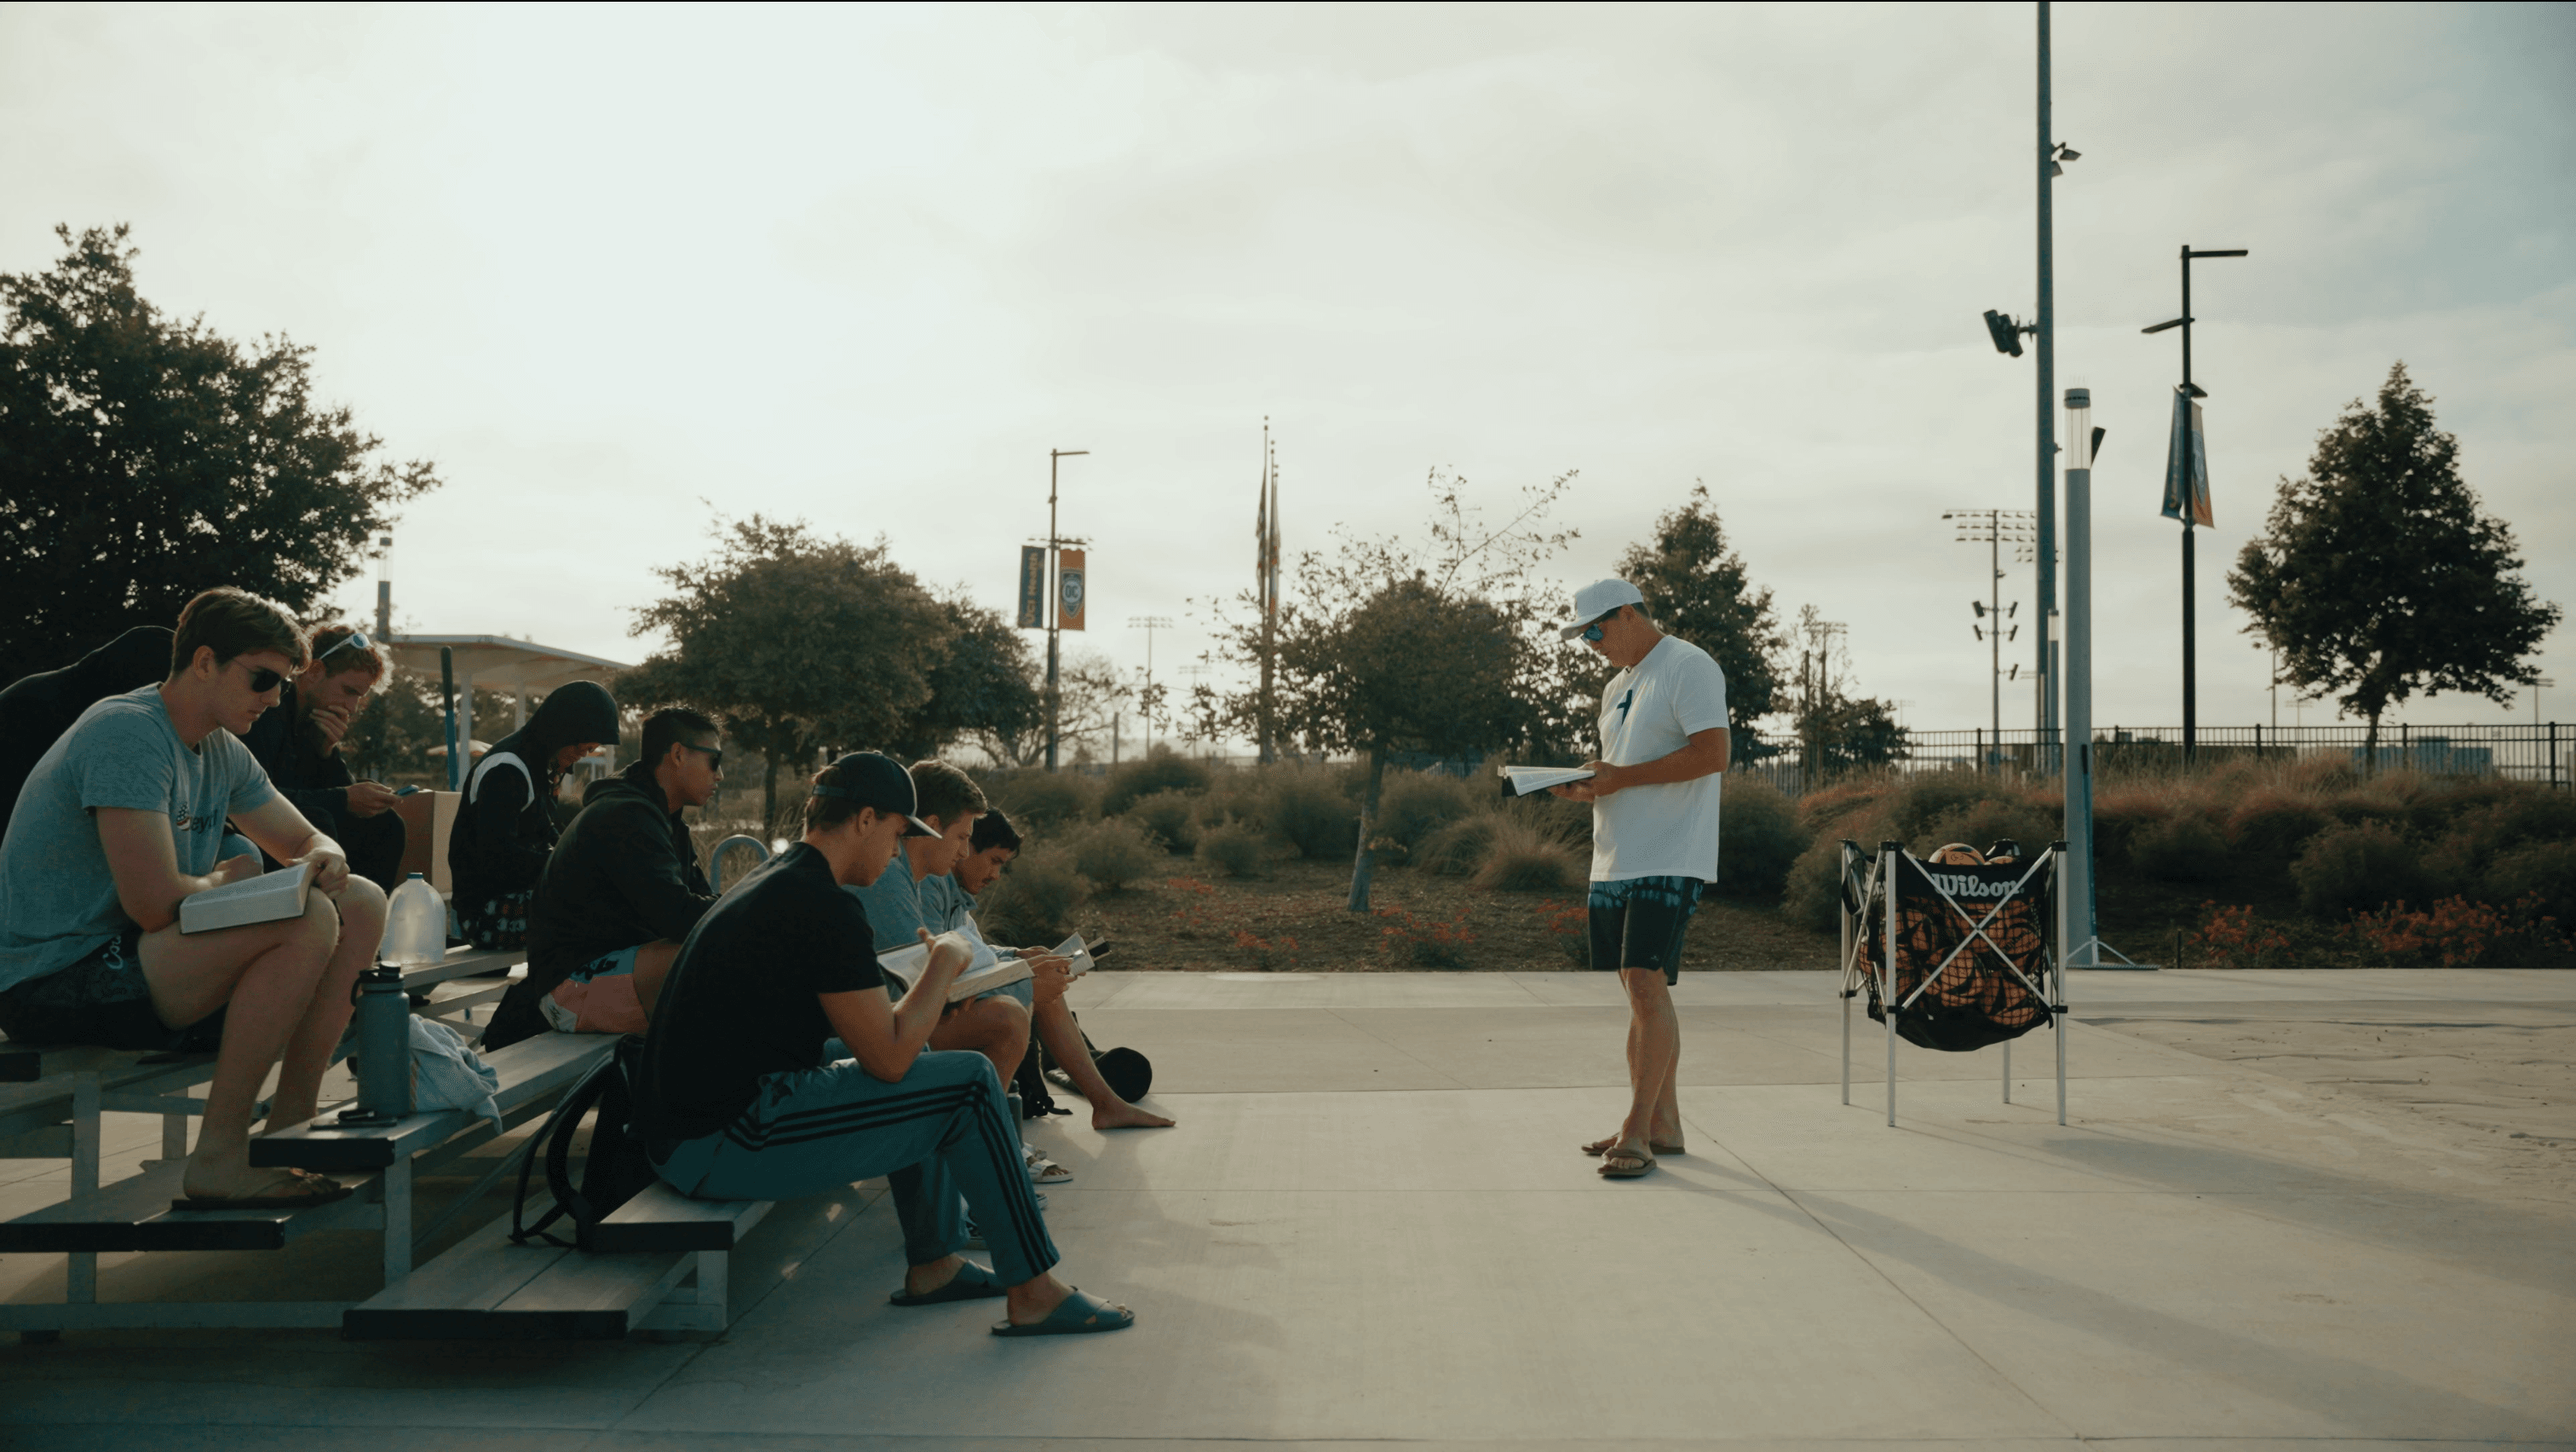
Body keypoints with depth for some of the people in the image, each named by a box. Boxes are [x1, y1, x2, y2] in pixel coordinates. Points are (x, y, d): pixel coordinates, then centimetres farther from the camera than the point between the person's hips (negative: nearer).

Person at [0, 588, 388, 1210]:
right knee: (306, 920, -28)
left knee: (362, 904, 3)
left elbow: (308, 842, 21)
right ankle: (219, 1159, -21)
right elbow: (154, 904, -27)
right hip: (55, 985, -10)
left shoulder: (221, 752, 11)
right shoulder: (128, 733, -19)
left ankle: (290, 1124, 1)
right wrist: (233, 876, -6)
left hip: (133, 959, 10)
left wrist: (325, 860, -5)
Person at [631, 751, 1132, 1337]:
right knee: (970, 1081, -8)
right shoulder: (824, 907, -16)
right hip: (724, 1146, -11)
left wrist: (920, 975, 18)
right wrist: (944, 965, -2)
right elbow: (889, 1057, -15)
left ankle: (934, 1262, 25)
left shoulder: (771, 881, 17)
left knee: (922, 1063, 24)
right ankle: (1033, 1293, -1)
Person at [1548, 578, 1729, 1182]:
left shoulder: (1688, 667, -7)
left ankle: (1638, 1131, -11)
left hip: (1668, 860, -9)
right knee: (1639, 990, 10)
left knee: (1648, 984, -14)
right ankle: (1662, 1123, 17)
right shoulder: (1617, 687, 22)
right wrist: (1586, 785, 5)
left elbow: (1712, 752, -18)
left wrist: (1618, 777, -17)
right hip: (1615, 859, 9)